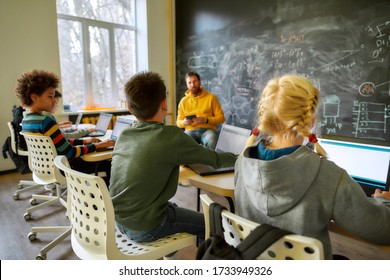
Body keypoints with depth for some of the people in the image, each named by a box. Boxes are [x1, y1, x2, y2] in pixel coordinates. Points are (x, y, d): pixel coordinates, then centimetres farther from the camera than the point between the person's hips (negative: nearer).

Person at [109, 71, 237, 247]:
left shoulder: (124, 134, -3)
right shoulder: (172, 136, -21)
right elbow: (215, 159, -8)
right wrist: (240, 158, 9)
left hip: (119, 219, 7)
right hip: (145, 227, -6)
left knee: (173, 207, 30)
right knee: (207, 223, 14)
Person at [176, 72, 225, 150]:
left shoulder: (211, 97, 6)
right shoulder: (183, 101, 13)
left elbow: (221, 118, 3)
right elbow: (178, 122, 15)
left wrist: (205, 120, -14)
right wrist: (184, 122, -9)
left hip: (207, 129, -1)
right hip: (191, 130, 1)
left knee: (211, 141, -37)